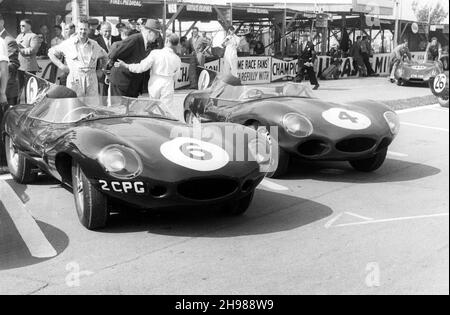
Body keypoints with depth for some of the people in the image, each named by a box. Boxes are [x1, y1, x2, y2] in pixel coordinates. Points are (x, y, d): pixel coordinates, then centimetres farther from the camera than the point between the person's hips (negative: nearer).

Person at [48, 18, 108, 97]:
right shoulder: (68, 43, 5)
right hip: (75, 81, -3)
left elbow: (105, 56, 31)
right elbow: (51, 53, 11)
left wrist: (101, 69, 18)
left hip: (92, 81, 3)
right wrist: (61, 66, 1)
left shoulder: (94, 44, 14)